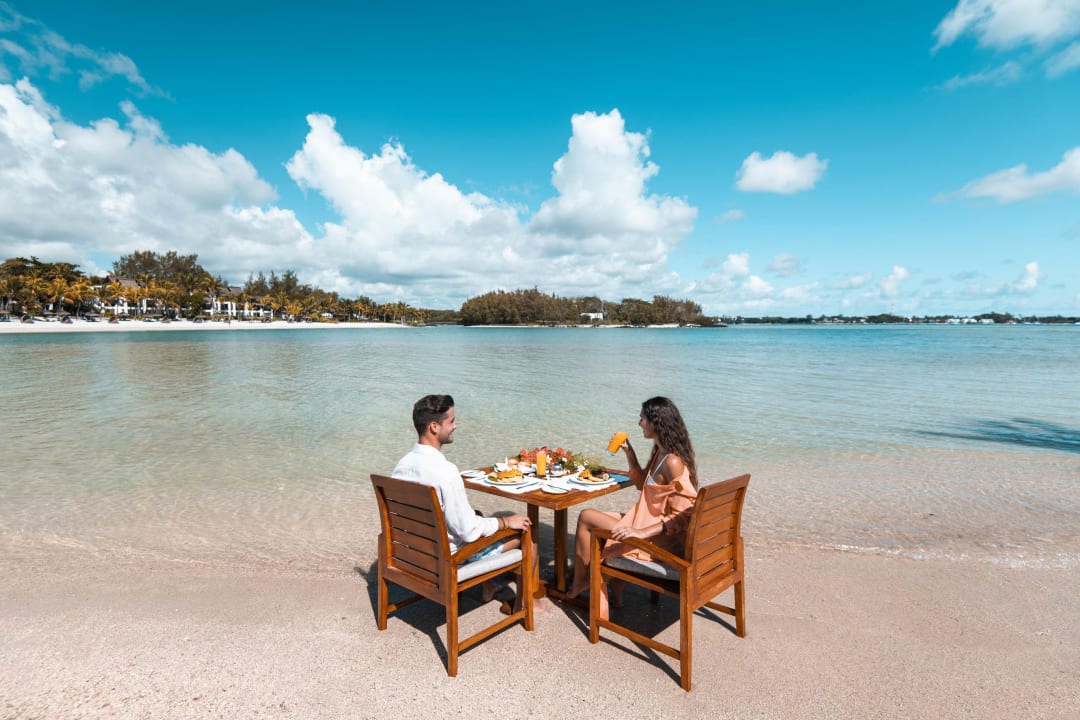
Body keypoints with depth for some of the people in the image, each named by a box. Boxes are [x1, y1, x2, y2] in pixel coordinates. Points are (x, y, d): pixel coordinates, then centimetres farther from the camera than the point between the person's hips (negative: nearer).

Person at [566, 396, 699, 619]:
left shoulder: (672, 462, -25)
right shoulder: (660, 452, 4)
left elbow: (681, 516, -26)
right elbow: (642, 484, 18)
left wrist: (641, 532, -32)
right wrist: (629, 453, 7)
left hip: (659, 538, -10)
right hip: (648, 522, 10)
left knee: (586, 517, -7)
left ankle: (578, 584, 14)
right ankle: (615, 585, 19)